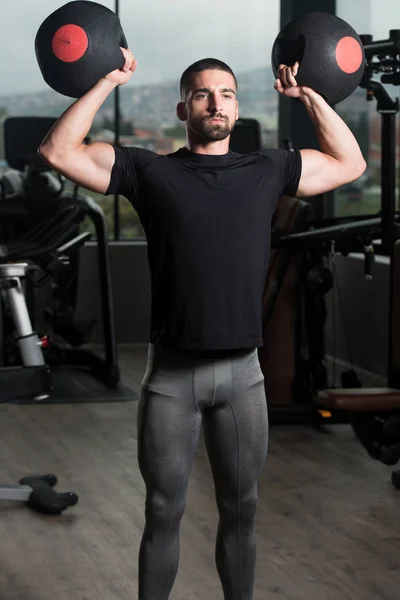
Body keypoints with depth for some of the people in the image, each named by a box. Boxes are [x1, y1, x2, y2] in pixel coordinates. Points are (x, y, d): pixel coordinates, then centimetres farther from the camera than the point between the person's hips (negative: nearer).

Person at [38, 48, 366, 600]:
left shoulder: (267, 170, 8)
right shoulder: (150, 170, 2)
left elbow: (350, 163, 17)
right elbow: (58, 151, -3)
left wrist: (309, 95, 11)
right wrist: (106, 84, -1)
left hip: (242, 371, 2)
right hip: (171, 373, -2)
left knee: (240, 510, 12)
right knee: (164, 513, 7)